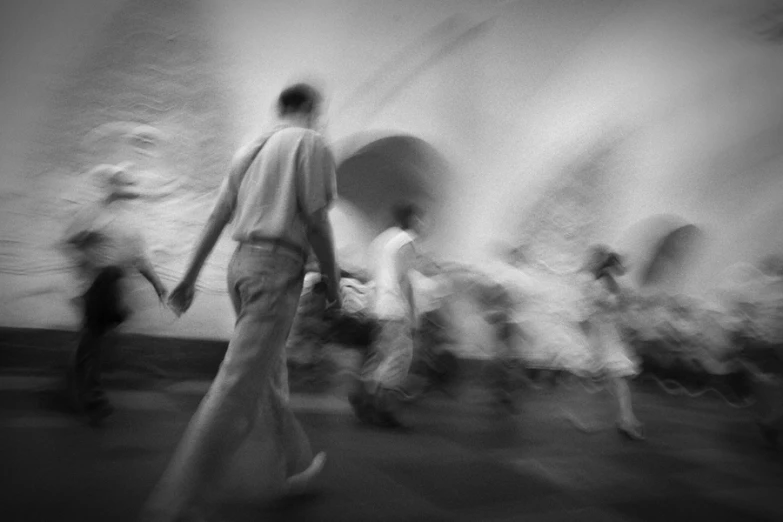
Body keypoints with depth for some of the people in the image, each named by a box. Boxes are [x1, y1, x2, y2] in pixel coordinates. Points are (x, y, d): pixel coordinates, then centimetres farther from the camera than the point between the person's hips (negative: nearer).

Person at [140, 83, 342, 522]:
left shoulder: (251, 149, 19)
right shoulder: (312, 143, -1)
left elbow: (217, 218, 14)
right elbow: (316, 220, -10)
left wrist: (191, 277, 15)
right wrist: (333, 281, -2)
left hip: (242, 261, 9)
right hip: (278, 265, -8)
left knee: (271, 376, 16)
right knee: (239, 385, -9)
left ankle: (298, 465, 32)